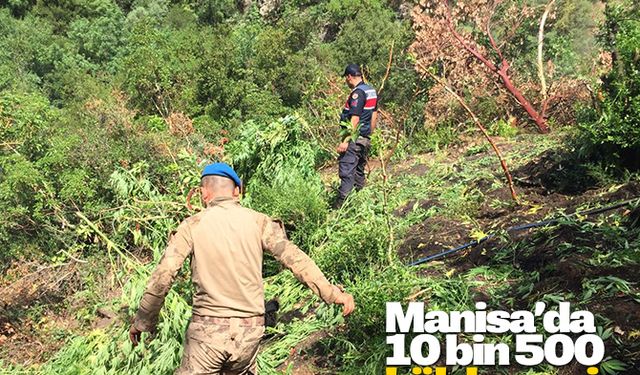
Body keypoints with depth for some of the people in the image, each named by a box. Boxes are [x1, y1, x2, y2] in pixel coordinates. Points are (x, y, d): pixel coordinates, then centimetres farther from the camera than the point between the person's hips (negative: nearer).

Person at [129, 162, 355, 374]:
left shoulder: (193, 225, -3)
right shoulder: (258, 221, -1)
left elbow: (163, 275, -7)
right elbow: (294, 258, -6)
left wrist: (143, 321, 4)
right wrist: (333, 293, -2)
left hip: (207, 329, -2)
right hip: (250, 329, 3)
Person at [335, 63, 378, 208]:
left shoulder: (357, 93, -16)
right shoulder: (372, 91, 12)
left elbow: (355, 119, -22)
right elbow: (374, 115, 17)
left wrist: (345, 140, -24)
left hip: (354, 138, -9)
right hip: (366, 139, 9)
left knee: (346, 171, -10)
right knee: (359, 170, 18)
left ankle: (341, 202, -12)